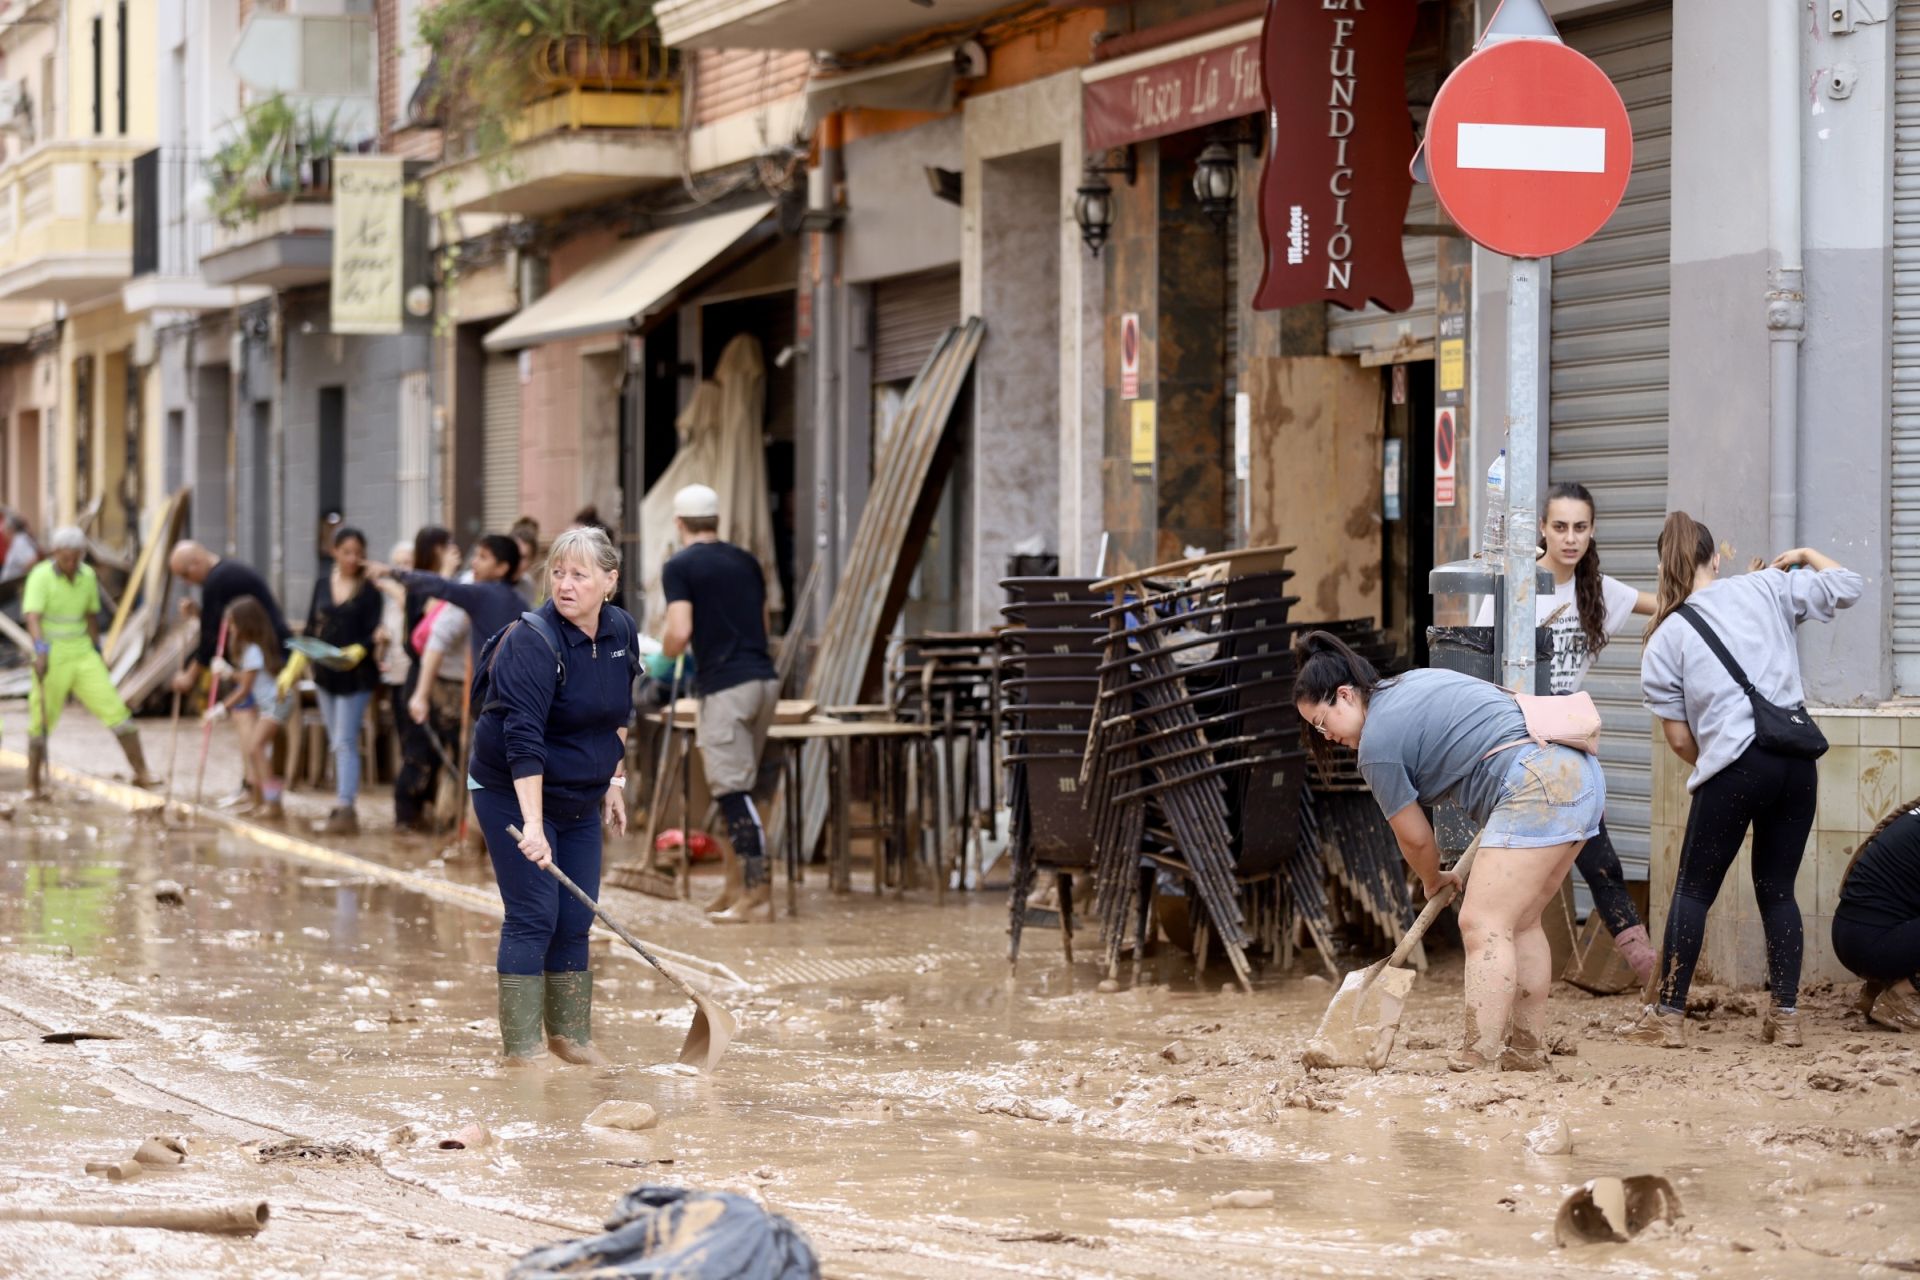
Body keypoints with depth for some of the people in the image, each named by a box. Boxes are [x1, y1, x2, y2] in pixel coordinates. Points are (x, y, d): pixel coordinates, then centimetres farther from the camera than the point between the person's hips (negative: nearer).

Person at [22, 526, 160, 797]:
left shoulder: (87, 576, 3)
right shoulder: (41, 576, -14)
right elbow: (32, 617, -27)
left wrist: (97, 651, 22)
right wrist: (40, 650, -43)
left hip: (82, 655, 4)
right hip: (52, 657, -4)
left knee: (116, 709, -6)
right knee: (42, 721, 5)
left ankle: (141, 773, -4)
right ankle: (34, 782, 22)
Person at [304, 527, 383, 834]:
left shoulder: (369, 589, -5)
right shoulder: (322, 586, 9)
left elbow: (373, 633, -8)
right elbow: (310, 629, 13)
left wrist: (358, 651, -28)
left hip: (356, 675, -5)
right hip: (325, 672, 5)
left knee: (345, 742, -12)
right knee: (336, 743, 11)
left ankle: (346, 808, -15)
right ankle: (342, 804, 18)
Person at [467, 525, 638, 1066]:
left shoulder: (622, 631, -2)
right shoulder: (533, 642, -24)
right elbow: (523, 739, -32)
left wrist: (614, 780, 14)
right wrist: (532, 825, -39)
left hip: (579, 799, 7)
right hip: (513, 794, -7)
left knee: (576, 919, 9)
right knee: (533, 916, -8)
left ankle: (571, 1036, 22)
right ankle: (522, 1049, -3)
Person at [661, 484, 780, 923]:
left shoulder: (680, 567, -4)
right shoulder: (746, 562, 16)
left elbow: (679, 633, -13)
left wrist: (666, 650, 7)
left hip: (725, 686, -7)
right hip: (764, 678, 7)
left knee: (732, 790, -6)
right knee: (739, 786, 15)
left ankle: (757, 886, -13)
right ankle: (741, 882, 18)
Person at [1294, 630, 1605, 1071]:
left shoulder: (1377, 743, -4)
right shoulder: (1414, 682, 23)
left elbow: (1415, 838, 5)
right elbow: (1514, 707, 30)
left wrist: (1434, 881, 26)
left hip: (1534, 787, -10)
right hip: (1578, 771, 10)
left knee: (1483, 926, -12)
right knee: (1519, 924, 17)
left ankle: (1477, 1060, -19)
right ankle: (1527, 1051, 20)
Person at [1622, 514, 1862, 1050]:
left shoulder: (1665, 639, 4)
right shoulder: (1766, 589, 9)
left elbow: (1678, 738, 4)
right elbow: (1846, 587, 15)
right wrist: (1804, 555, 31)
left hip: (1734, 768, -3)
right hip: (1797, 759, 3)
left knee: (1693, 891, 6)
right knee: (1778, 890, 13)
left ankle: (1668, 1016, 4)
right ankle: (1786, 1015, 10)